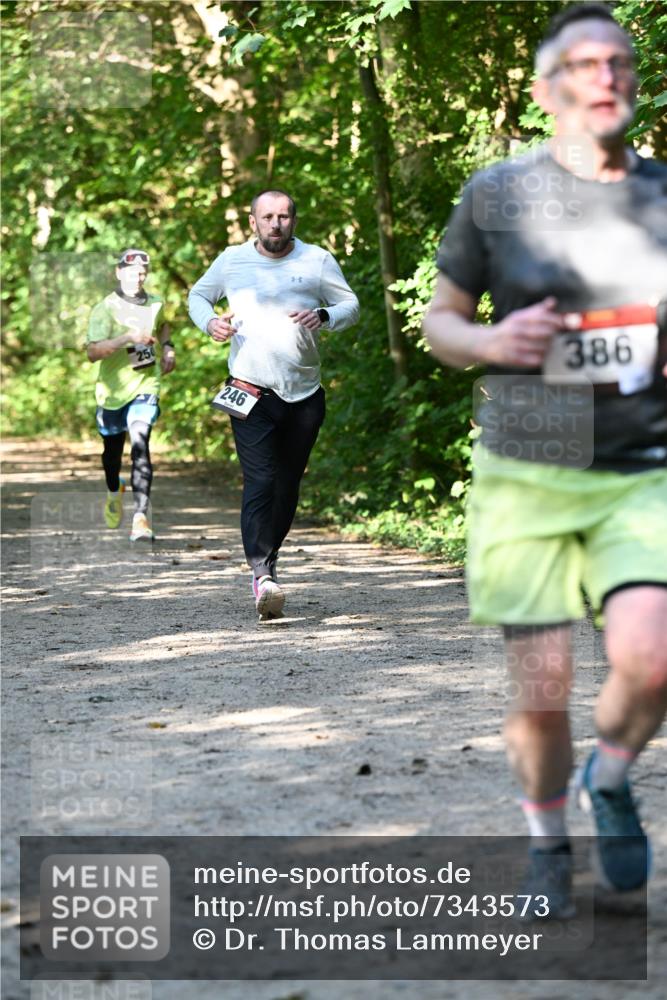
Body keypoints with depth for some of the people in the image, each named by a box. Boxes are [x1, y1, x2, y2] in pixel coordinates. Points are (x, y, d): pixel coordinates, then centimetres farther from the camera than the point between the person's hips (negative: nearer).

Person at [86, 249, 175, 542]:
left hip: (145, 387, 1)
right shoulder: (105, 309, -12)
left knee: (140, 443, -20)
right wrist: (127, 338, -36)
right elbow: (92, 352, -26)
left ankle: (141, 516, -26)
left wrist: (168, 348, 12)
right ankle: (114, 493, 50)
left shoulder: (155, 304, 4)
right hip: (113, 388, -1)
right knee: (112, 449, 16)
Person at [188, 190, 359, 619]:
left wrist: (324, 317, -13)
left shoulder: (317, 261, 4)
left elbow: (352, 306, 9)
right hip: (251, 393, -2)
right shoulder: (232, 261, 4)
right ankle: (262, 574, -27)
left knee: (287, 485, 11)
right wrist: (210, 322, -3)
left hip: (304, 394, 2)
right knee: (259, 482, -17)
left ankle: (268, 562, 29)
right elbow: (198, 295, 19)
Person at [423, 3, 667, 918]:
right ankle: (547, 844, 27)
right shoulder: (497, 195, 0)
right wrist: (492, 342, -13)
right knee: (541, 686, 0)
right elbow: (439, 322, 9)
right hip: (525, 473, -1)